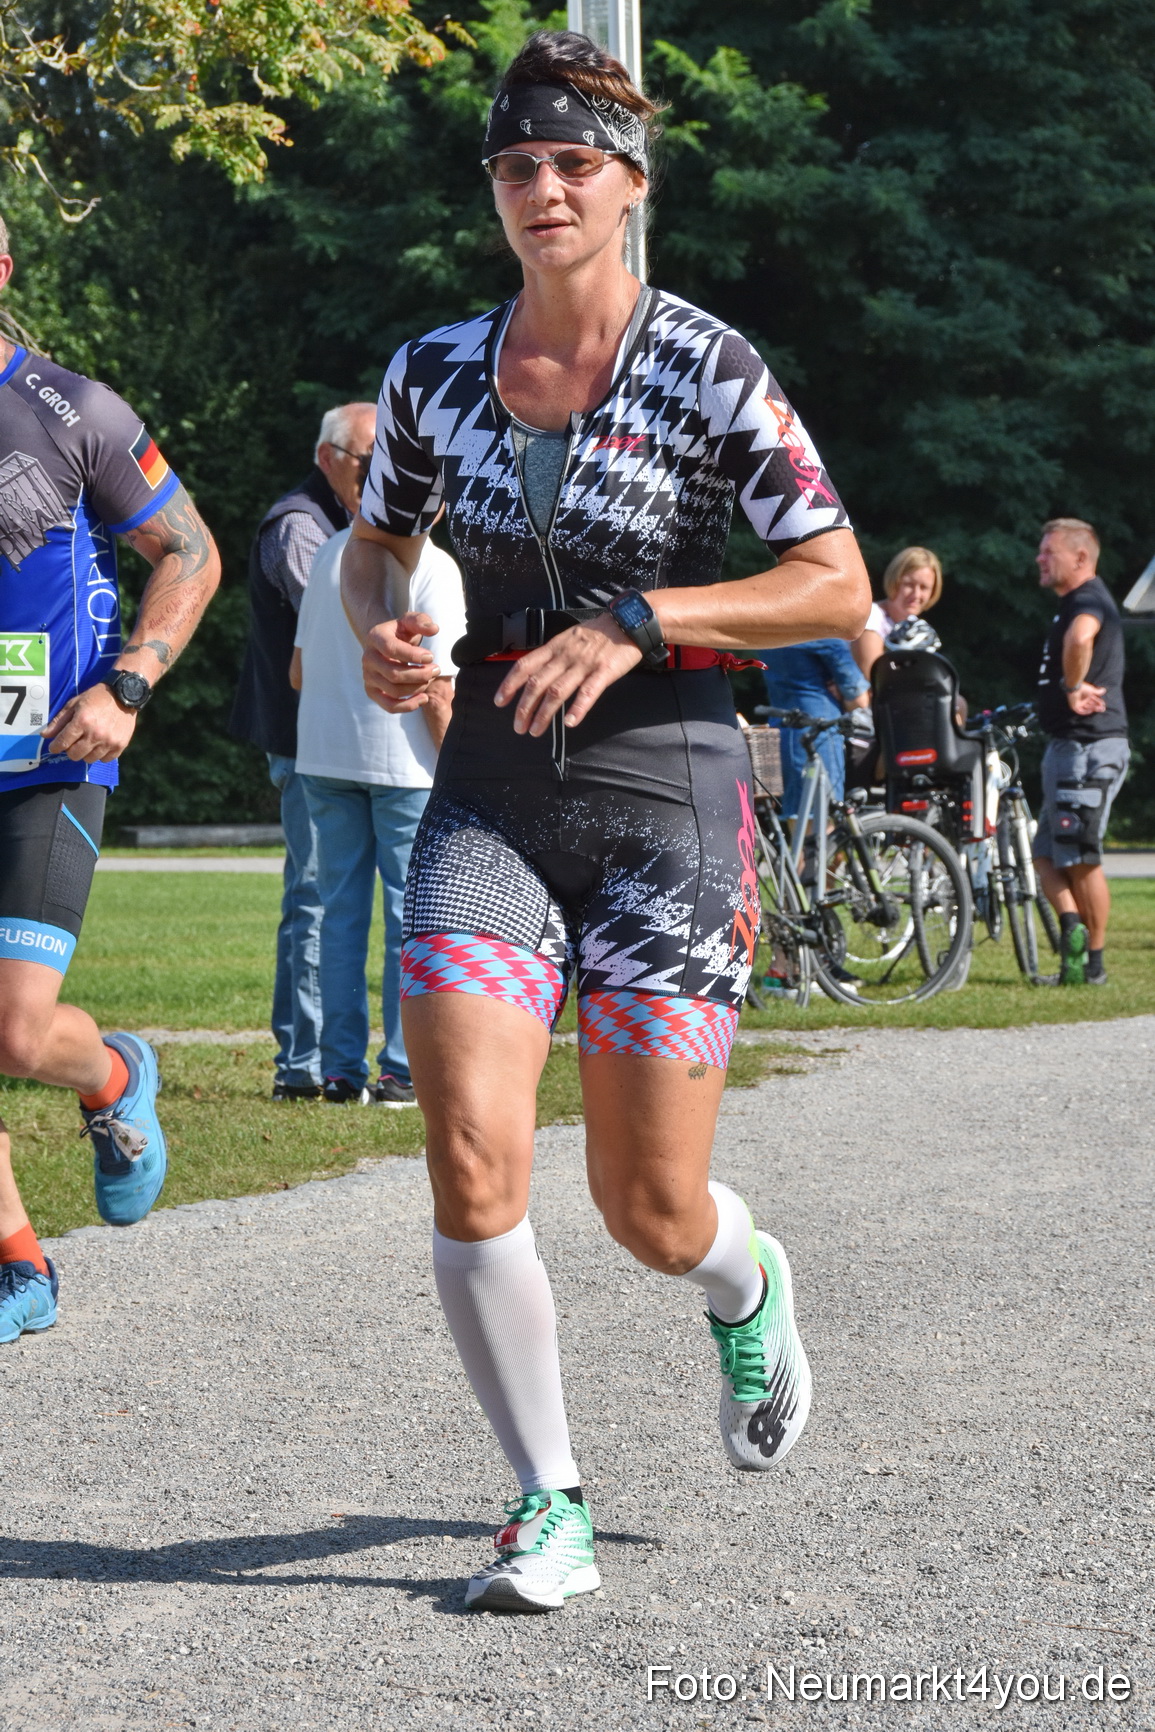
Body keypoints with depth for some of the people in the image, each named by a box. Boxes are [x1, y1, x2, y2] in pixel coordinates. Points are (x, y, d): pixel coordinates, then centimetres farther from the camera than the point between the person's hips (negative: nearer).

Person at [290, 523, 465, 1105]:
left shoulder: (330, 553, 7)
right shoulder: (431, 566, -11)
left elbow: (298, 671, 12)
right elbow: (437, 689, -15)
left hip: (322, 753, 5)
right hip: (402, 758, -5)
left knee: (341, 910, 9)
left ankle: (341, 1070, 9)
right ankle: (401, 1071, 1)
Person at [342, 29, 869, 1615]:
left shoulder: (708, 371, -7)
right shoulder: (436, 372, 4)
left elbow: (839, 592, -9)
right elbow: (375, 545, 20)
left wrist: (638, 620, -20)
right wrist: (382, 633, -3)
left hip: (664, 789, -3)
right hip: (490, 787, 3)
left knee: (649, 1209, 2)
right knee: (472, 1161, -14)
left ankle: (748, 1291, 41)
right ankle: (551, 1510, 2)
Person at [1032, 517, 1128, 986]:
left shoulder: (1089, 600, -15)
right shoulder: (1075, 603, 19)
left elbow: (1080, 636, -38)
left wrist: (1073, 687, -26)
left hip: (1088, 747, -10)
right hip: (1069, 746, 10)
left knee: (1080, 858, -7)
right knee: (1048, 854, 9)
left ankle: (1093, 962, -6)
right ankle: (1072, 928, 1)